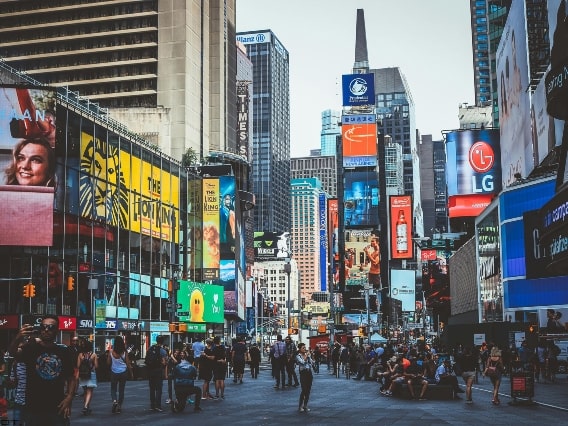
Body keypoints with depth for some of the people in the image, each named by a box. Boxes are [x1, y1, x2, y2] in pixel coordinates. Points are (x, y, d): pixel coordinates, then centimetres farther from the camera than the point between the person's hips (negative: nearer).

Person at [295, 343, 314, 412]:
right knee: (304, 390, -10)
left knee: (308, 390, 5)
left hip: (309, 373, 6)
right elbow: (302, 362, -21)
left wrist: (308, 356, -5)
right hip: (303, 373, -6)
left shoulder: (308, 355, 13)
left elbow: (312, 362, 5)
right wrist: (306, 355, -13)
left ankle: (305, 405, 12)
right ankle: (300, 406, 0)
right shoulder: (298, 356, -3)